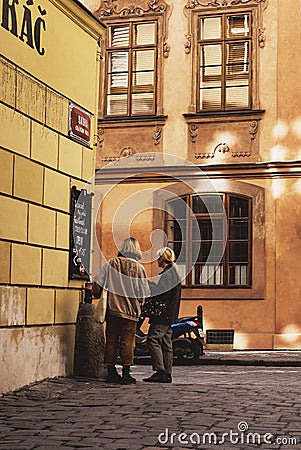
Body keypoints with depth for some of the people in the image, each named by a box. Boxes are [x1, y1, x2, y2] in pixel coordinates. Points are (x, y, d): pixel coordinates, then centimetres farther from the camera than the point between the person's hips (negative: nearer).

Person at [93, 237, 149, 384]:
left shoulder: (111, 263, 0)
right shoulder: (139, 267, -4)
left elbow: (98, 282, -1)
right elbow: (144, 292, -2)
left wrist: (97, 295, 17)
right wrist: (138, 302, 15)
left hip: (112, 308, 2)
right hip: (130, 310, -2)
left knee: (111, 341, 9)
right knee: (127, 342, 3)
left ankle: (111, 372, 13)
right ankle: (126, 374, 2)